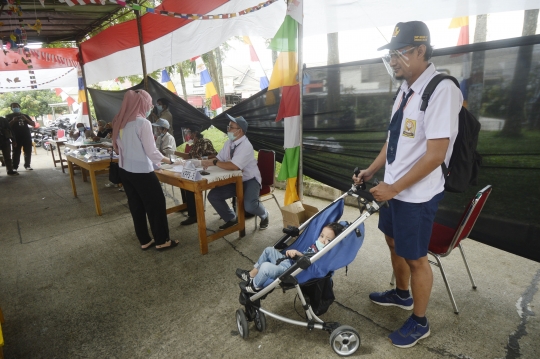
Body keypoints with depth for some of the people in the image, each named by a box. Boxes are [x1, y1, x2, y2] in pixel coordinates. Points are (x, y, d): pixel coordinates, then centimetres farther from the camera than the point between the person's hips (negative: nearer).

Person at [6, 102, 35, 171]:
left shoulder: (25, 115, 15)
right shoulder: (9, 116, 9)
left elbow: (33, 124, 8)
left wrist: (26, 119, -7)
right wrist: (13, 121, -15)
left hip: (27, 136, 2)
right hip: (16, 137, -2)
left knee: (28, 152, 3)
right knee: (16, 153, -5)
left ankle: (27, 165, 13)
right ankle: (14, 167, -4)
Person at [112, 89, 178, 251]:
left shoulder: (119, 122, 6)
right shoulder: (143, 123, -17)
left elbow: (119, 146, 13)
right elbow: (151, 152, -15)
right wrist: (169, 160, -3)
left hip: (125, 170, 8)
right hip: (141, 171, -8)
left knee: (136, 206, 14)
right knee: (156, 204, 5)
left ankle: (145, 241, 24)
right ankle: (162, 241, 14)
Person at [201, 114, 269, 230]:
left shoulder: (246, 146, -24)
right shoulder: (229, 143, 2)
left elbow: (234, 166, -33)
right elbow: (219, 159, 5)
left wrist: (213, 163, -29)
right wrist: (207, 162, -17)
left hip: (249, 180, -8)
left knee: (249, 205, -30)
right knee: (213, 196, -4)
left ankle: (264, 215, 8)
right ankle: (231, 219, 17)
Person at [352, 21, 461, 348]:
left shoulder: (442, 89, -20)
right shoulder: (405, 89, 6)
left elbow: (435, 154, -23)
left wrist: (394, 188, -20)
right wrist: (372, 171, 10)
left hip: (417, 194, -8)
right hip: (394, 188, 8)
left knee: (415, 257, 7)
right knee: (395, 242, 23)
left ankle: (420, 322, 31)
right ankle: (402, 294, 48)